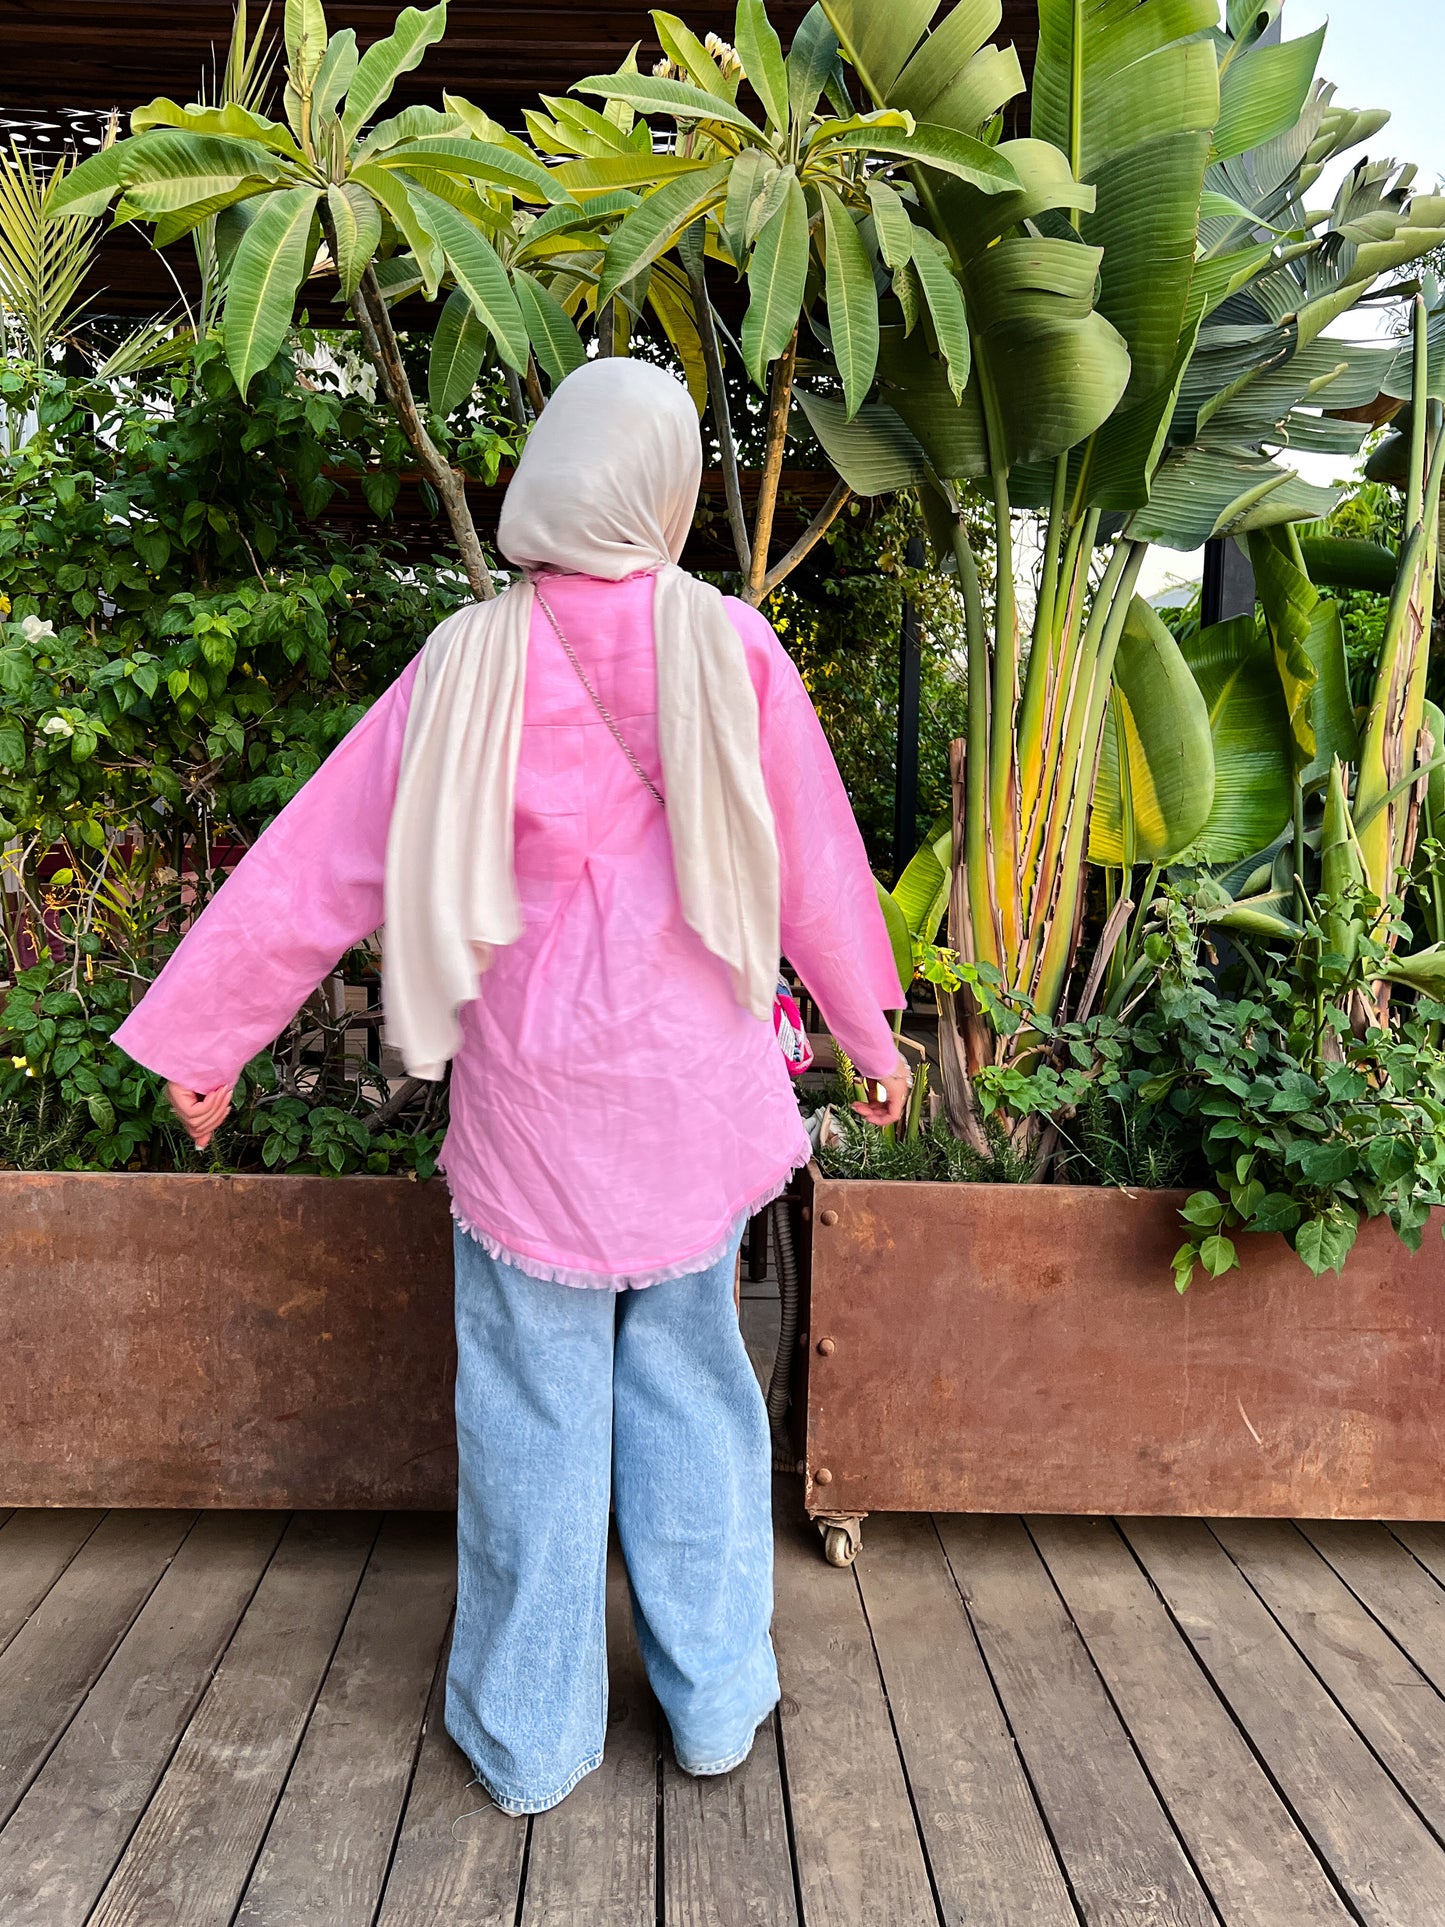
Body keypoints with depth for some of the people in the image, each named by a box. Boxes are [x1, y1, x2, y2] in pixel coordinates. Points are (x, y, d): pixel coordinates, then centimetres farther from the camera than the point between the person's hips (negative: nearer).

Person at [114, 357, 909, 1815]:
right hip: (696, 1086, 1)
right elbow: (814, 863, 2)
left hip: (530, 1095, -1)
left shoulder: (473, 663, -8)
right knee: (688, 1384, 16)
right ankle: (714, 1698, 32)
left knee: (535, 1408, 12)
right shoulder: (732, 645, -6)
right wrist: (868, 1031, 16)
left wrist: (205, 1036, 7)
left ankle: (530, 1735, 30)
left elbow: (323, 865, -4)